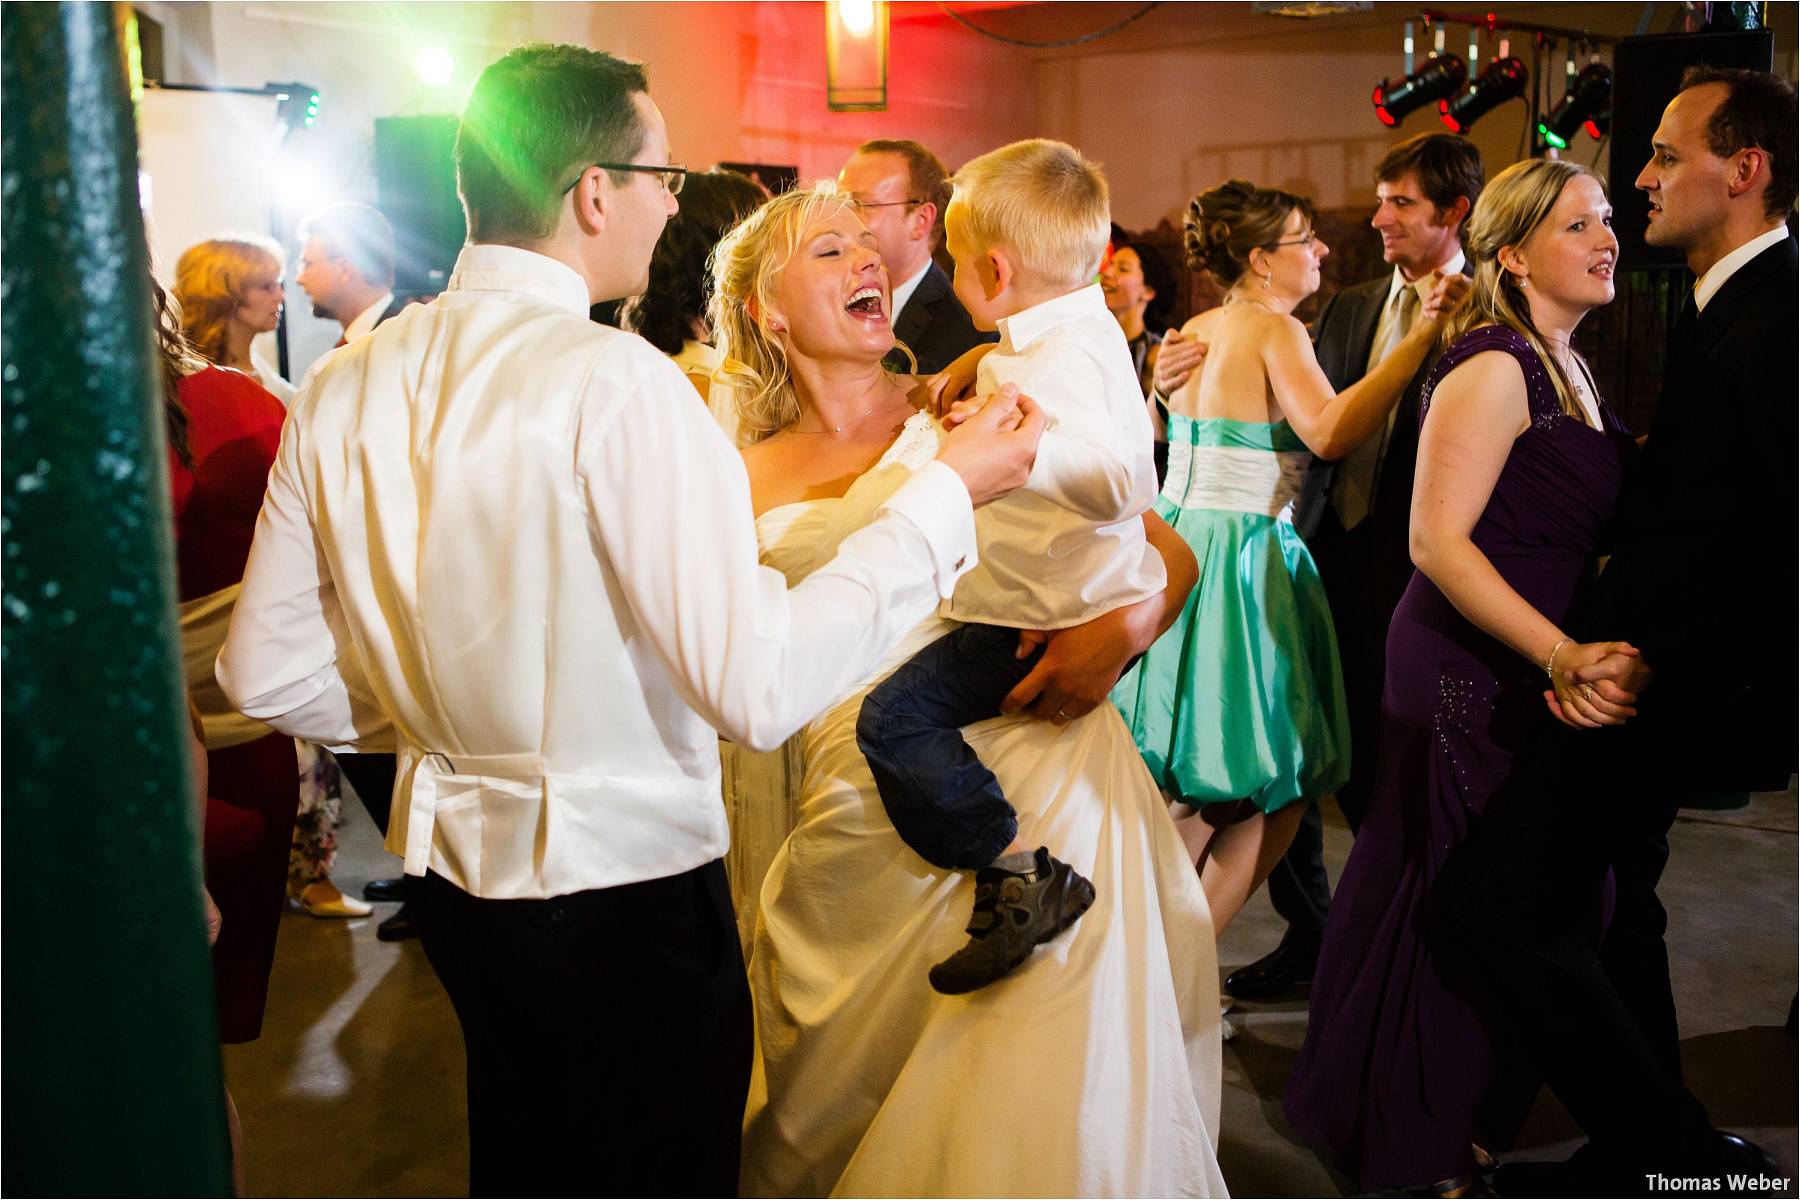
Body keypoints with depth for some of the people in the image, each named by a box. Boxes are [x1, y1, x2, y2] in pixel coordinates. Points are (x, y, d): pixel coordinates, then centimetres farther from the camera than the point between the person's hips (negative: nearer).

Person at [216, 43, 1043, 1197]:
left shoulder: (344, 387, -2)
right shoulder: (615, 380, -23)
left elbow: (268, 672, 3)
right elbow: (757, 688, -27)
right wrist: (946, 495, -18)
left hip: (455, 862, 7)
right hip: (625, 889, -6)